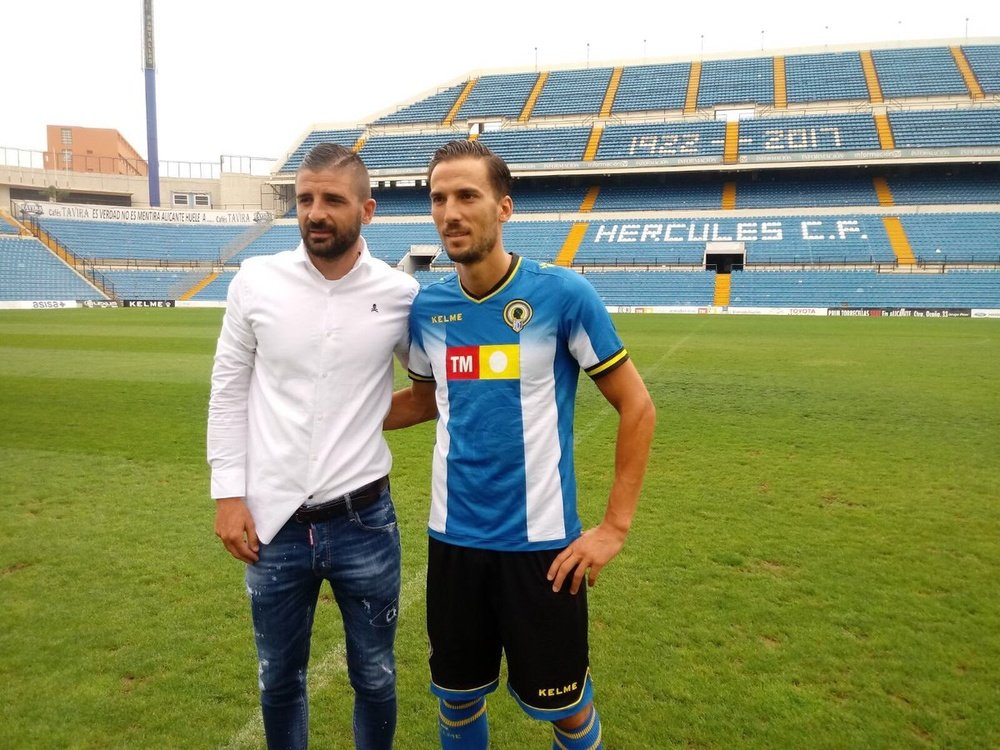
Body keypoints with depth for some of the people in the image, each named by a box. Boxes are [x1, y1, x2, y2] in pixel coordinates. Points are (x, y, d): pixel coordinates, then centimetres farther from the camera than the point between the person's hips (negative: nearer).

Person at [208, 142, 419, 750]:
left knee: (374, 677, 16)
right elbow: (229, 392, 4)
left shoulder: (400, 294, -7)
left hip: (364, 521, -1)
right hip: (274, 522, 1)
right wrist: (229, 494, 0)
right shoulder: (257, 281, -4)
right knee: (279, 678, 19)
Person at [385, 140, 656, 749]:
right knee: (457, 698, 20)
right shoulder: (428, 307, -1)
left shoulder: (563, 294, -13)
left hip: (540, 541, -3)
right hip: (453, 538, 4)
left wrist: (616, 526, -9)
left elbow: (637, 407, -7)